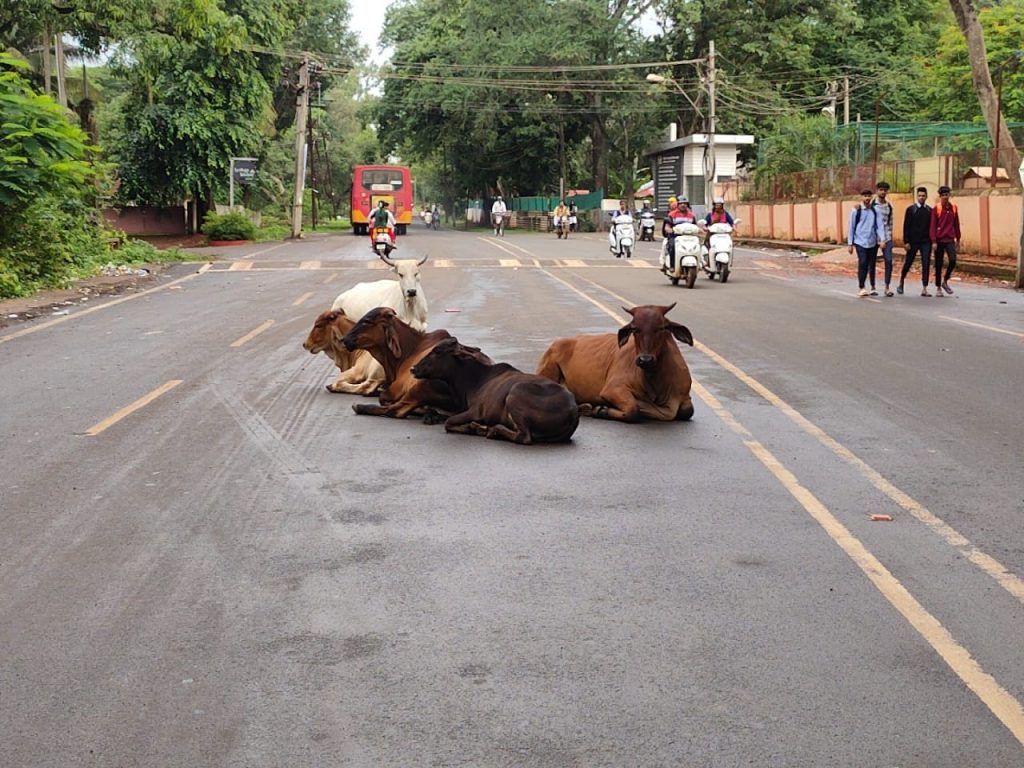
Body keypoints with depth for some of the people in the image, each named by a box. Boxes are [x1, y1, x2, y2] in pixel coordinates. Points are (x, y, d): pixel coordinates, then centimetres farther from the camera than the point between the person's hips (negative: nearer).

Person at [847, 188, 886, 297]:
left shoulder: (874, 210, 6)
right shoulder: (856, 211, 0)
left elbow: (880, 225, 1)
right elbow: (851, 227, 2)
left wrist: (882, 239, -13)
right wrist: (850, 243, 1)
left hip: (873, 242, 3)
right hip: (860, 242, -3)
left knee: (872, 265, 9)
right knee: (863, 263, -14)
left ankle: (873, 288, 20)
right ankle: (862, 288, -8)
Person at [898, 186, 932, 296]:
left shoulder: (930, 210, 7)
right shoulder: (911, 209, 0)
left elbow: (932, 226, 10)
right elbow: (906, 226, -3)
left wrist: (932, 240, 5)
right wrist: (906, 241, -9)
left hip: (926, 242, 2)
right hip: (913, 241, -2)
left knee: (926, 264, -4)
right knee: (908, 263, 7)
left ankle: (924, 289, -3)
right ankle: (901, 284, 28)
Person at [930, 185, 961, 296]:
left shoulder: (953, 208, 6)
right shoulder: (936, 208, -5)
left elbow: (956, 224, 14)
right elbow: (932, 225, -6)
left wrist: (958, 238, 14)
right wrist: (934, 241, -11)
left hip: (950, 239, 3)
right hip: (939, 240, -3)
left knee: (953, 260, -12)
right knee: (938, 264, 2)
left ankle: (945, 282, 10)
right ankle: (938, 287, 12)